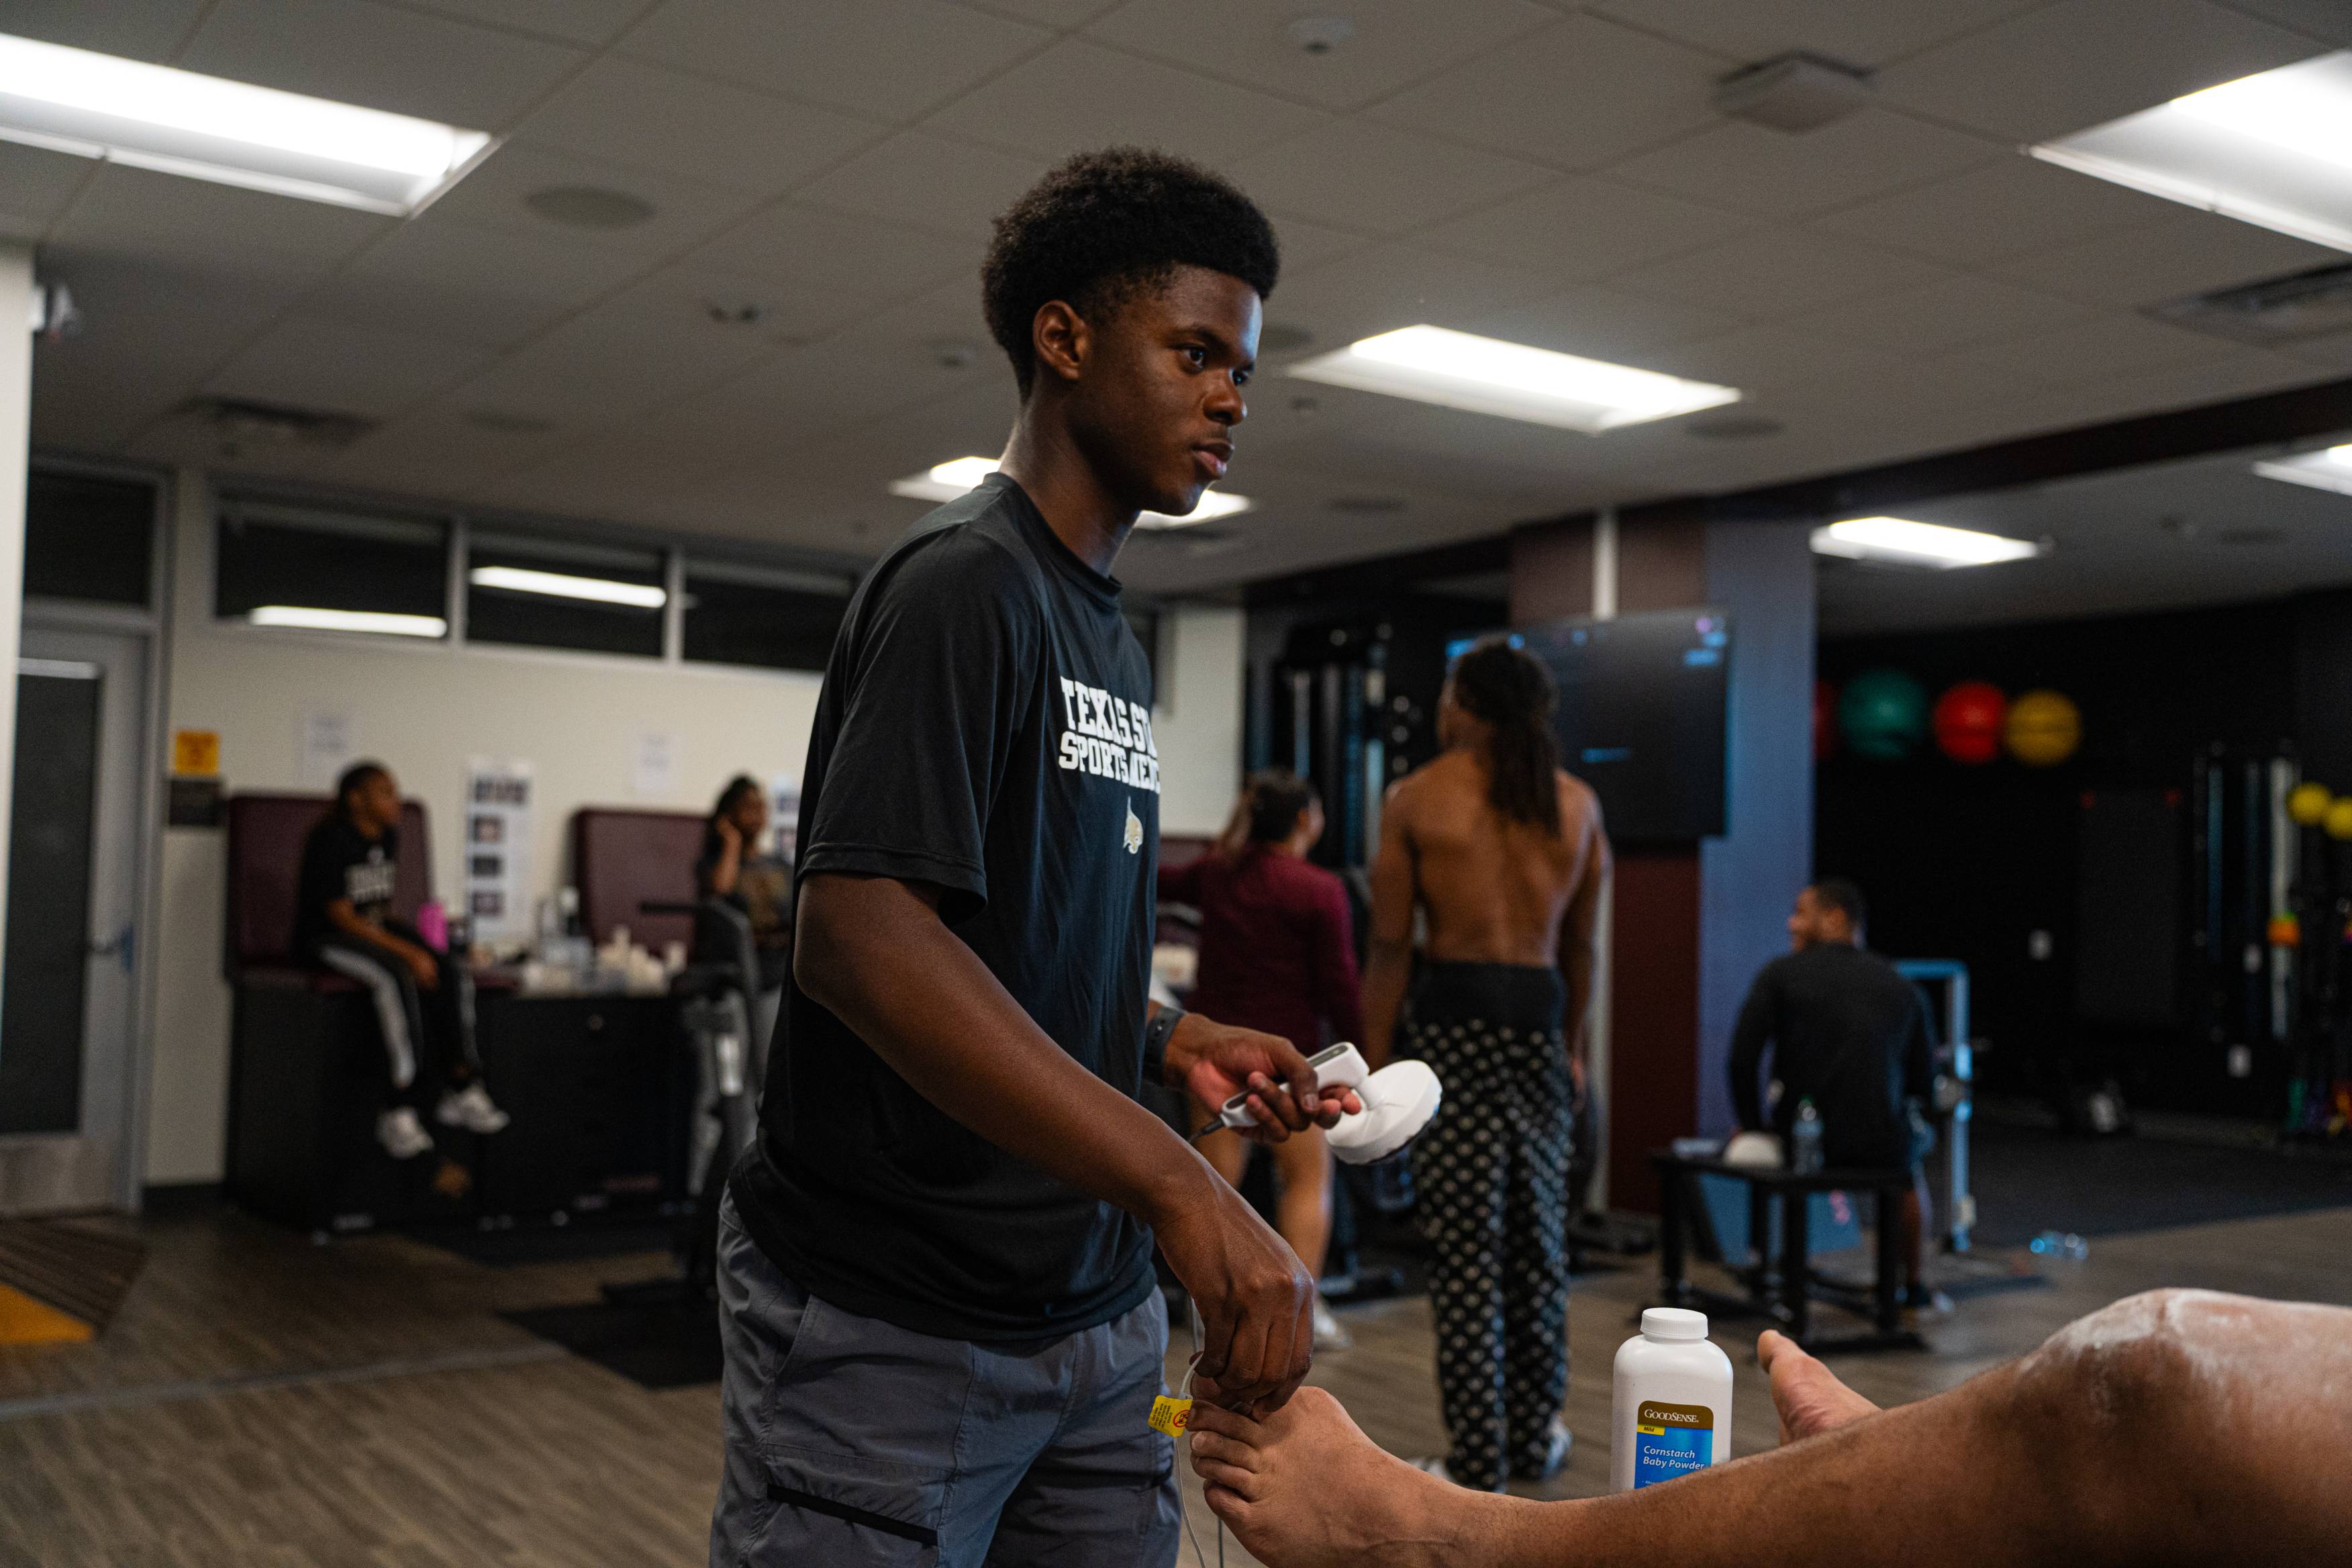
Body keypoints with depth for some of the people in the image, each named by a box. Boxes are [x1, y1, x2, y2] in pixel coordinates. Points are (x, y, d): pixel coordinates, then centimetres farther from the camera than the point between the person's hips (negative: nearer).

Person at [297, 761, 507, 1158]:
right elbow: (341, 915, -20)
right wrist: (406, 951, -25)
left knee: (453, 972, -15)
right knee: (397, 976, -35)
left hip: (376, 930, 8)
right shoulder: (332, 841, -15)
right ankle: (401, 1106, -35)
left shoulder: (389, 837, 10)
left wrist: (416, 942, 2)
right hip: (325, 936, -8)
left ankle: (460, 1088, -18)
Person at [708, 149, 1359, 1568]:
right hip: (891, 1330, -8)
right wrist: (1179, 1184, -31)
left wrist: (1179, 1042, 4)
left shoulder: (1114, 637, 15)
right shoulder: (964, 583, -14)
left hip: (1100, 1320, 9)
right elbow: (862, 934, -26)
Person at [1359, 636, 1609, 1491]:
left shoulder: (1416, 797, -1)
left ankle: (1476, 1462, 4)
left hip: (1454, 1016, -4)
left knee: (1465, 1245, -1)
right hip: (1538, 1013, 4)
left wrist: (1372, 1060, 1)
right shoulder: (1576, 803, 9)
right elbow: (1582, 945, 14)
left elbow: (1389, 946, -4)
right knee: (1537, 1235, 15)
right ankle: (1536, 1434, 26)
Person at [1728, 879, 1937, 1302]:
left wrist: (1752, 1123, 6)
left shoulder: (1781, 973, -1)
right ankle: (1912, 1287, 43)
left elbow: (1743, 1057, -9)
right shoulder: (1903, 988, 7)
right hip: (1880, 1145, 1)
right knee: (1916, 1140, 37)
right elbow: (1923, 1085, 10)